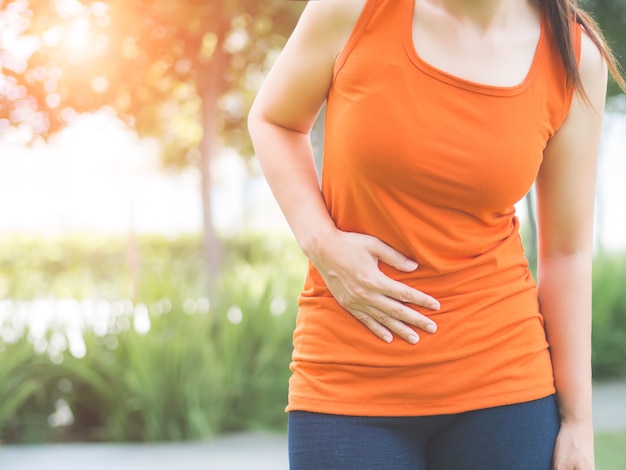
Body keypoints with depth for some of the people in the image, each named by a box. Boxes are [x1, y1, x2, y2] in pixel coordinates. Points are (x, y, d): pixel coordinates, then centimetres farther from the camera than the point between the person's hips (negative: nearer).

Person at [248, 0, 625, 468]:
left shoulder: (576, 57, -4)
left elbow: (568, 251, 1)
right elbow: (273, 121, 8)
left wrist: (578, 419, 3)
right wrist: (322, 245, -10)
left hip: (501, 372, 1)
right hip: (348, 374, 0)